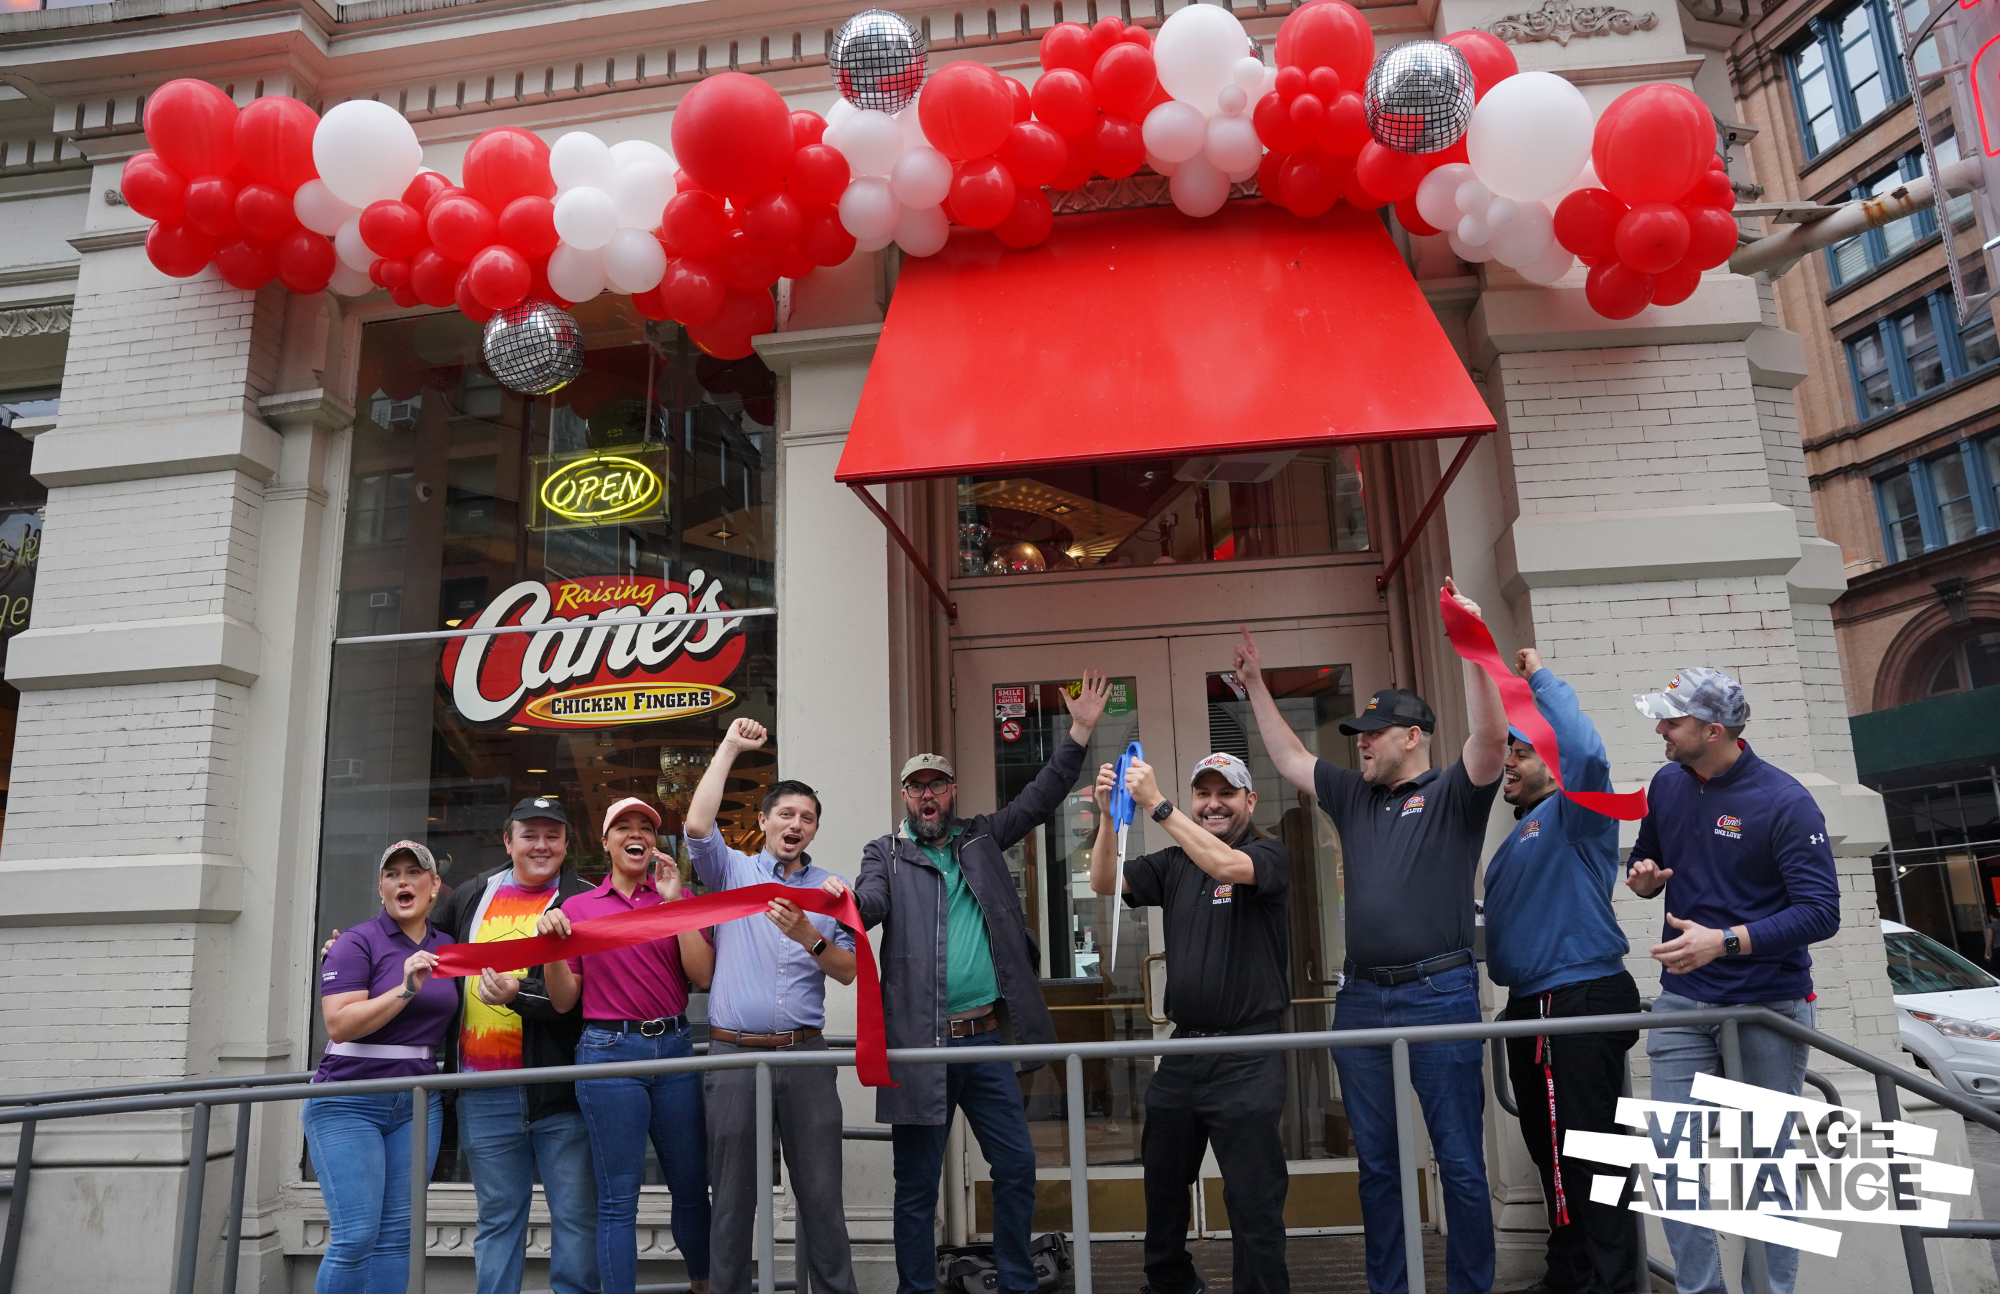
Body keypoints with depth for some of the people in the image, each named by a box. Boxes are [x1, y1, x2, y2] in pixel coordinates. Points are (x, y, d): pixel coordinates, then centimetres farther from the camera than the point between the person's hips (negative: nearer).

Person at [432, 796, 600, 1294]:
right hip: (485, 1092, 4)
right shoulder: (472, 896, 10)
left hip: (560, 1086, -4)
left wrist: (518, 994, -25)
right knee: (497, 1219, 16)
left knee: (575, 1216, 5)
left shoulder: (583, 902, -5)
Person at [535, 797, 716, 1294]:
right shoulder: (577, 908, 7)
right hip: (609, 1051, -1)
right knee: (618, 1197, 4)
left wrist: (675, 901, -7)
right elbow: (564, 1000, 7)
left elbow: (703, 976, -3)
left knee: (691, 1186, 11)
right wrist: (551, 945, -11)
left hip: (674, 1048, 2)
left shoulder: (676, 899, 9)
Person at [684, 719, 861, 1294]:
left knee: (822, 1192, 4)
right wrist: (730, 746, -8)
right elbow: (697, 825, -14)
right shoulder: (732, 871, 6)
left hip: (805, 1054, 1)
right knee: (733, 1196, 7)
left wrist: (808, 935, -13)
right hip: (734, 1053, -1)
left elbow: (848, 971, 6)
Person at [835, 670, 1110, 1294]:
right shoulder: (886, 853, 4)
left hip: (986, 1037, 3)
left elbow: (1040, 798, 8)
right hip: (919, 1044, -3)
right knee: (916, 1184, 5)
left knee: (1016, 1165, 10)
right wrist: (846, 904, -38)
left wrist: (1080, 730, 0)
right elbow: (870, 902, -14)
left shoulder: (981, 838, 12)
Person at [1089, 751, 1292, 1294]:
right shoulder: (1174, 863, 8)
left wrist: (1156, 804, -29)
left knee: (1254, 1199, -2)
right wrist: (1109, 815, -17)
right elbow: (1105, 883, -2)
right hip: (1183, 1049, 6)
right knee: (1162, 1182, 20)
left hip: (1247, 1059, -6)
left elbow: (1228, 867, -27)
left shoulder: (1270, 854, -6)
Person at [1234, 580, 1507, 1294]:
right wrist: (1256, 685, 22)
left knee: (1460, 1161, 3)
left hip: (1440, 993, -6)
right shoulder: (1354, 797, 15)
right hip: (1361, 997, 6)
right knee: (1376, 1162, 13)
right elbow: (1289, 757, 23)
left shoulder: (1453, 794, -1)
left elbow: (1492, 735, -18)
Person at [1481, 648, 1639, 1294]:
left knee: (1587, 1151, -6)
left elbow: (1587, 751, -27)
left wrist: (1541, 677, -18)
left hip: (1581, 1000, -9)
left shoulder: (1572, 813, -7)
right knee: (1551, 1151, 16)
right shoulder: (1519, 836, 20)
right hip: (1530, 1009, 10)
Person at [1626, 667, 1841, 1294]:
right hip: (1683, 1000, 5)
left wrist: (1724, 942, -26)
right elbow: (1646, 860, 19)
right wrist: (1642, 876, -5)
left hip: (1767, 1006, -4)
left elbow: (1821, 913, -16)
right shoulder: (1667, 785, 4)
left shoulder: (1785, 803, -14)